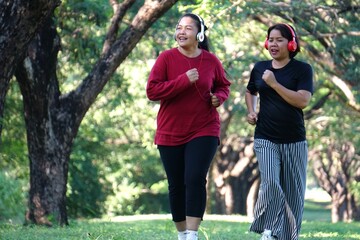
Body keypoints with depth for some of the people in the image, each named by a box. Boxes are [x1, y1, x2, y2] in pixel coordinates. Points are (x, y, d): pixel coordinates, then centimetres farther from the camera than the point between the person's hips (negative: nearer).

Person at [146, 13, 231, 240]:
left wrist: (218, 97, -7)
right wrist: (183, 81, -22)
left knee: (195, 179, -18)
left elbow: (224, 85, 16)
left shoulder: (211, 61, -1)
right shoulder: (166, 58, -6)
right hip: (170, 134, 1)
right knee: (176, 186, 8)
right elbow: (152, 91, -13)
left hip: (204, 130, -1)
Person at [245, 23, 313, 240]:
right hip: (265, 139, 1)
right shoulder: (260, 68, 7)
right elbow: (250, 92, 27)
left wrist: (274, 84, -17)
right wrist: (251, 111, 8)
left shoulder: (302, 69, -2)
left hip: (294, 141, -1)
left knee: (293, 191, 4)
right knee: (270, 183, -20)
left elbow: (303, 101, -16)